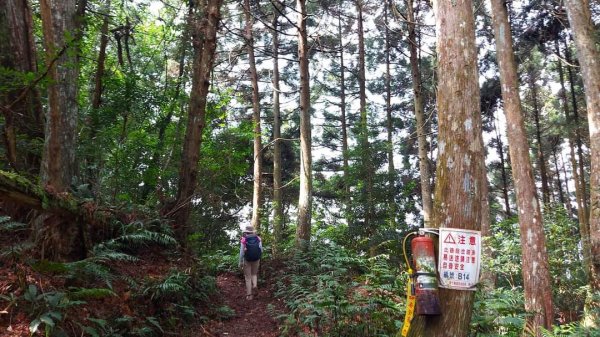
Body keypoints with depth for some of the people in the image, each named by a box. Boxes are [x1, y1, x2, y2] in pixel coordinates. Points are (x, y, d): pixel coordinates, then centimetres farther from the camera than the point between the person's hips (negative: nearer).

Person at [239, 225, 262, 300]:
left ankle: (249, 295, 10)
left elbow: (242, 251, -11)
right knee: (254, 274, 24)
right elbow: (261, 250, -5)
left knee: (248, 277, 10)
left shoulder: (244, 239, -13)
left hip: (247, 260, -2)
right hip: (256, 260, 2)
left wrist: (240, 262, 0)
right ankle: (255, 285, -3)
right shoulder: (258, 238, -6)